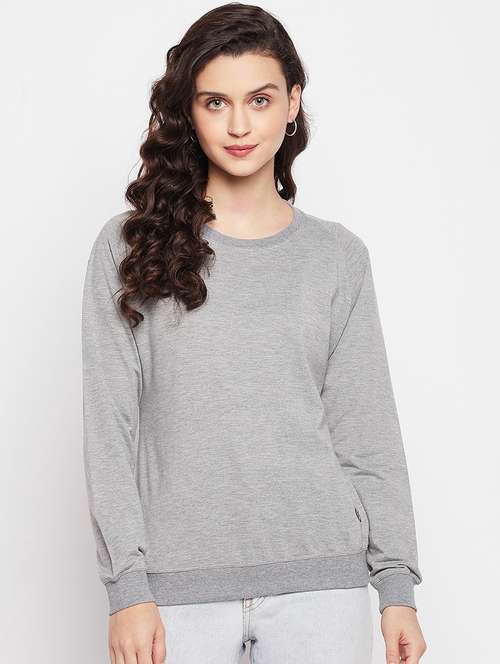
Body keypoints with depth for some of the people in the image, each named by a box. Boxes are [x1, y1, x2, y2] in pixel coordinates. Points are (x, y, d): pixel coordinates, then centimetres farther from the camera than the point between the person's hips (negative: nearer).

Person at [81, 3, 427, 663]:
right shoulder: (129, 248, 2)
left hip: (319, 577, 1)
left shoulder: (338, 257, 6)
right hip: (178, 582, -1)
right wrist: (127, 587, -7)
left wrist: (397, 587, 2)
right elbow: (109, 426, -1)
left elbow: (366, 429, 6)